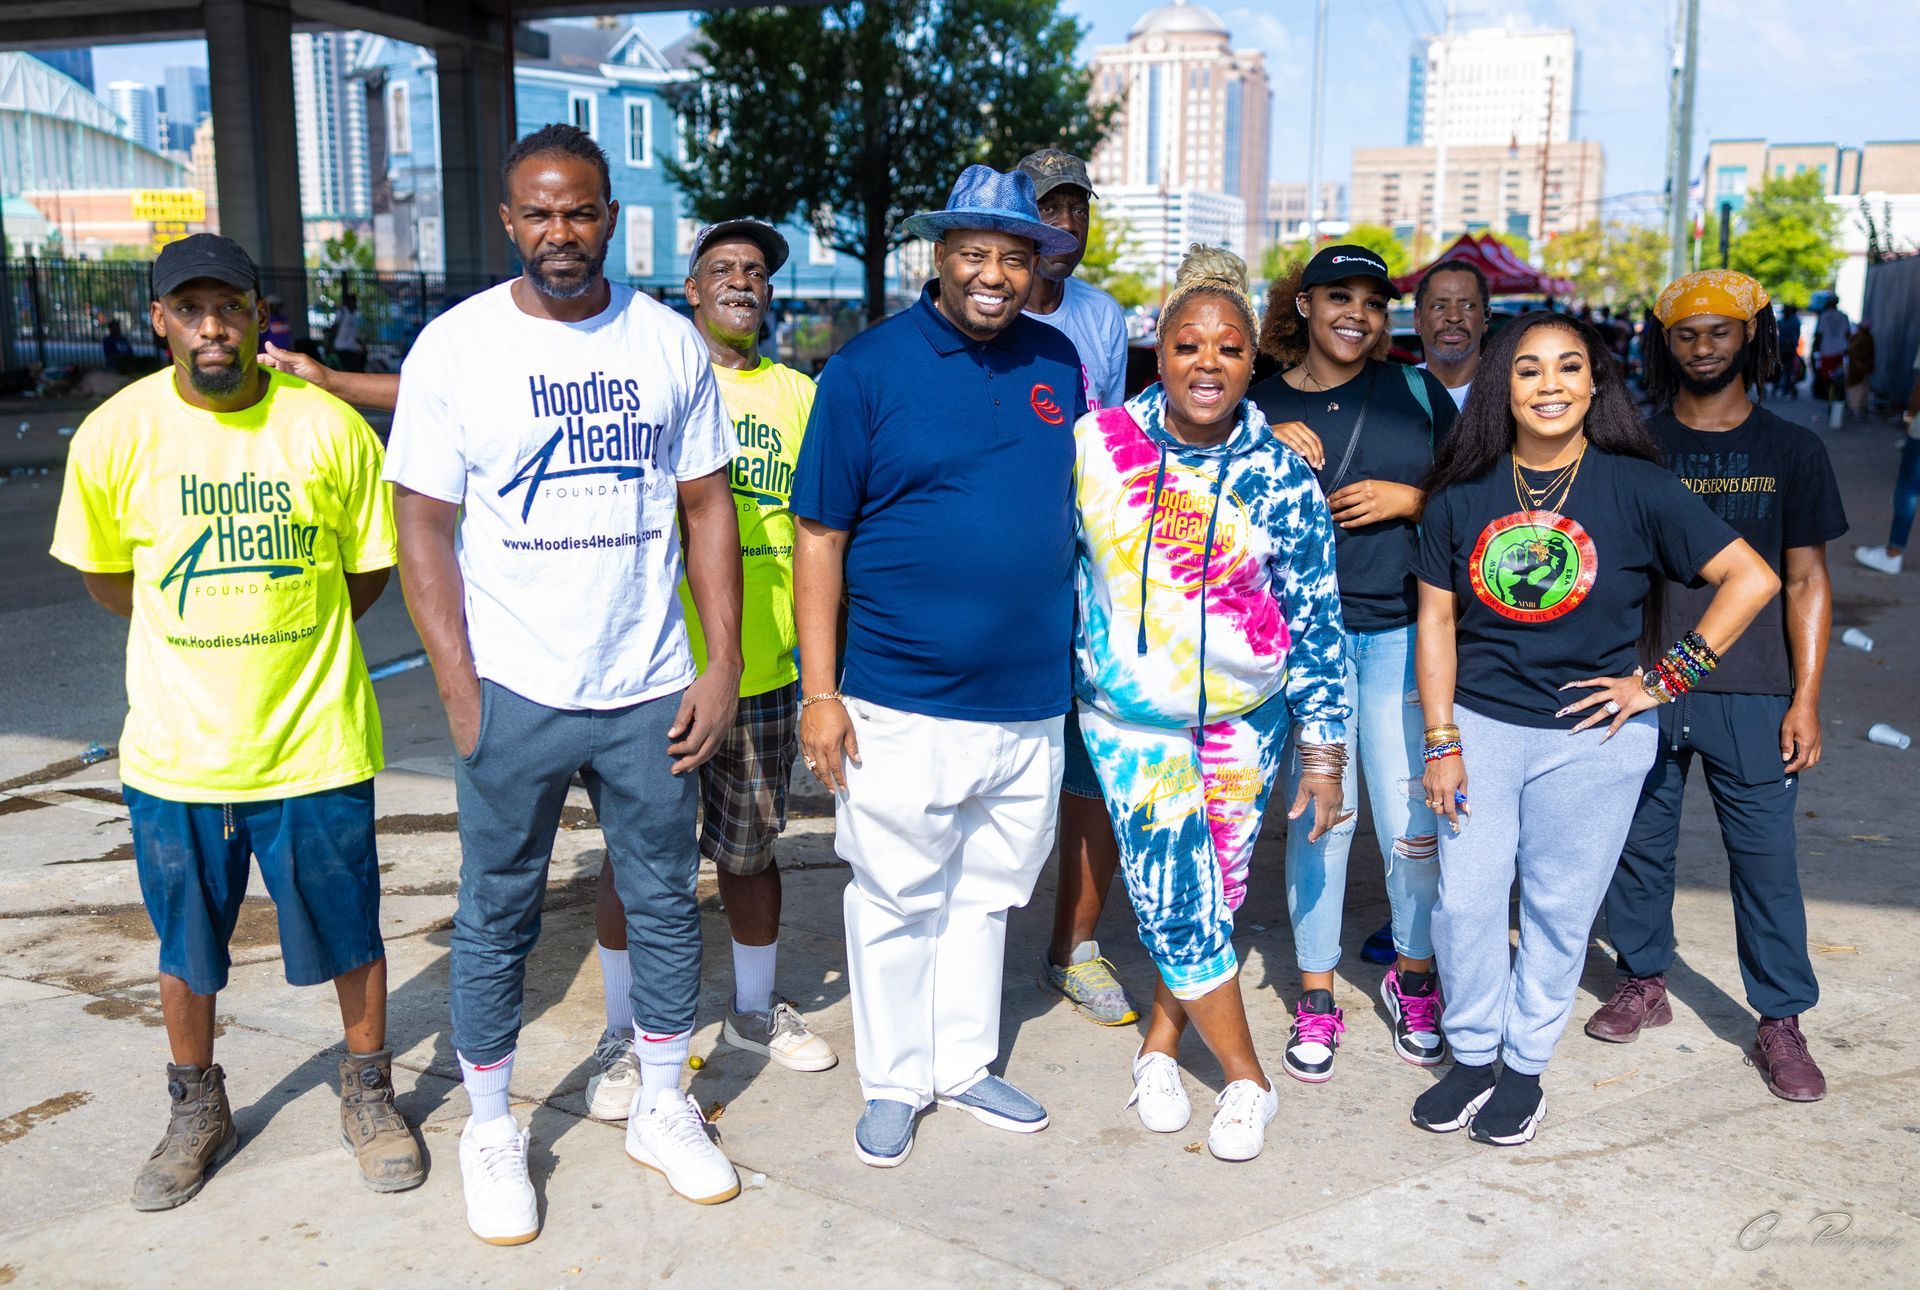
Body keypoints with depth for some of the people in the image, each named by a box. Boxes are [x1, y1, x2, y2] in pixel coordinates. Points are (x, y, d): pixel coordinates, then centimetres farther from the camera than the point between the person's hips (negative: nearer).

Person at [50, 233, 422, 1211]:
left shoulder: (331, 428, -9)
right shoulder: (114, 434, -6)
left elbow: (369, 569, 3)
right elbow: (104, 577, 8)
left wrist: (283, 640, 3)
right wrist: (203, 635, 6)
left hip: (316, 744, -1)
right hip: (175, 750, 1)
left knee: (349, 934, 12)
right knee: (186, 947, 17)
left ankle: (368, 1094, 34)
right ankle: (197, 1111, 39)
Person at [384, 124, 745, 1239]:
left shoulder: (667, 341, 3)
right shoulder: (455, 345, -3)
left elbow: (707, 504, 5)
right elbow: (424, 523, -4)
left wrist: (724, 662, -1)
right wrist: (458, 689, -9)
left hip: (651, 689, 2)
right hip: (513, 691, -2)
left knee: (666, 903, 13)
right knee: (499, 916, 10)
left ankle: (664, 1108, 32)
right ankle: (492, 1128, 28)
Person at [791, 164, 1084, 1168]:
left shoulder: (1057, 363, 7)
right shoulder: (868, 368, -7)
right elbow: (819, 537, -6)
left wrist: (1076, 658, 15)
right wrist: (819, 691, -10)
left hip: (1031, 701, 5)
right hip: (901, 704, -4)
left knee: (985, 894, 18)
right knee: (895, 901, 8)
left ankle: (965, 1065, 35)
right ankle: (893, 1083, 27)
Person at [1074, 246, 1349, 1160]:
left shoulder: (1282, 477, -7)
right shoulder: (1095, 444, -7)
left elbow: (1315, 621, -2)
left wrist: (1325, 754, -2)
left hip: (1243, 719, 1)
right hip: (1128, 716, -1)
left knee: (1212, 895, 9)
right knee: (1175, 902, -3)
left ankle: (1161, 1041, 32)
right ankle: (1247, 1077, 16)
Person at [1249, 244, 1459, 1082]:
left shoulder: (1417, 393, 7)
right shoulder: (1259, 407, 4)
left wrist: (1407, 498, -7)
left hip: (1404, 632, 1)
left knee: (1413, 820, 1)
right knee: (1319, 816, 4)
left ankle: (1414, 977, 25)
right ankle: (1316, 997, 19)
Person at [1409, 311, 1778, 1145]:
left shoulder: (1635, 486, -7)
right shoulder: (1463, 493, -1)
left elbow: (1753, 578, -5)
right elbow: (1436, 619, 3)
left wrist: (1664, 679, -7)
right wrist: (1441, 741, -2)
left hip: (1591, 736, -1)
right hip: (1480, 724, 2)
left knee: (1558, 909, 8)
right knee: (1465, 899, 4)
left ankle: (1525, 1065, 27)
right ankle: (1472, 1054, 25)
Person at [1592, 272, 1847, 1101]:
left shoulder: (1791, 451, 4)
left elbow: (1806, 581, 4)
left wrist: (1805, 701, -2)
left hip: (1751, 697, -1)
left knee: (1765, 855, 3)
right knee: (1639, 841, 10)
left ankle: (1782, 1023, 15)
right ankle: (1643, 984, 28)